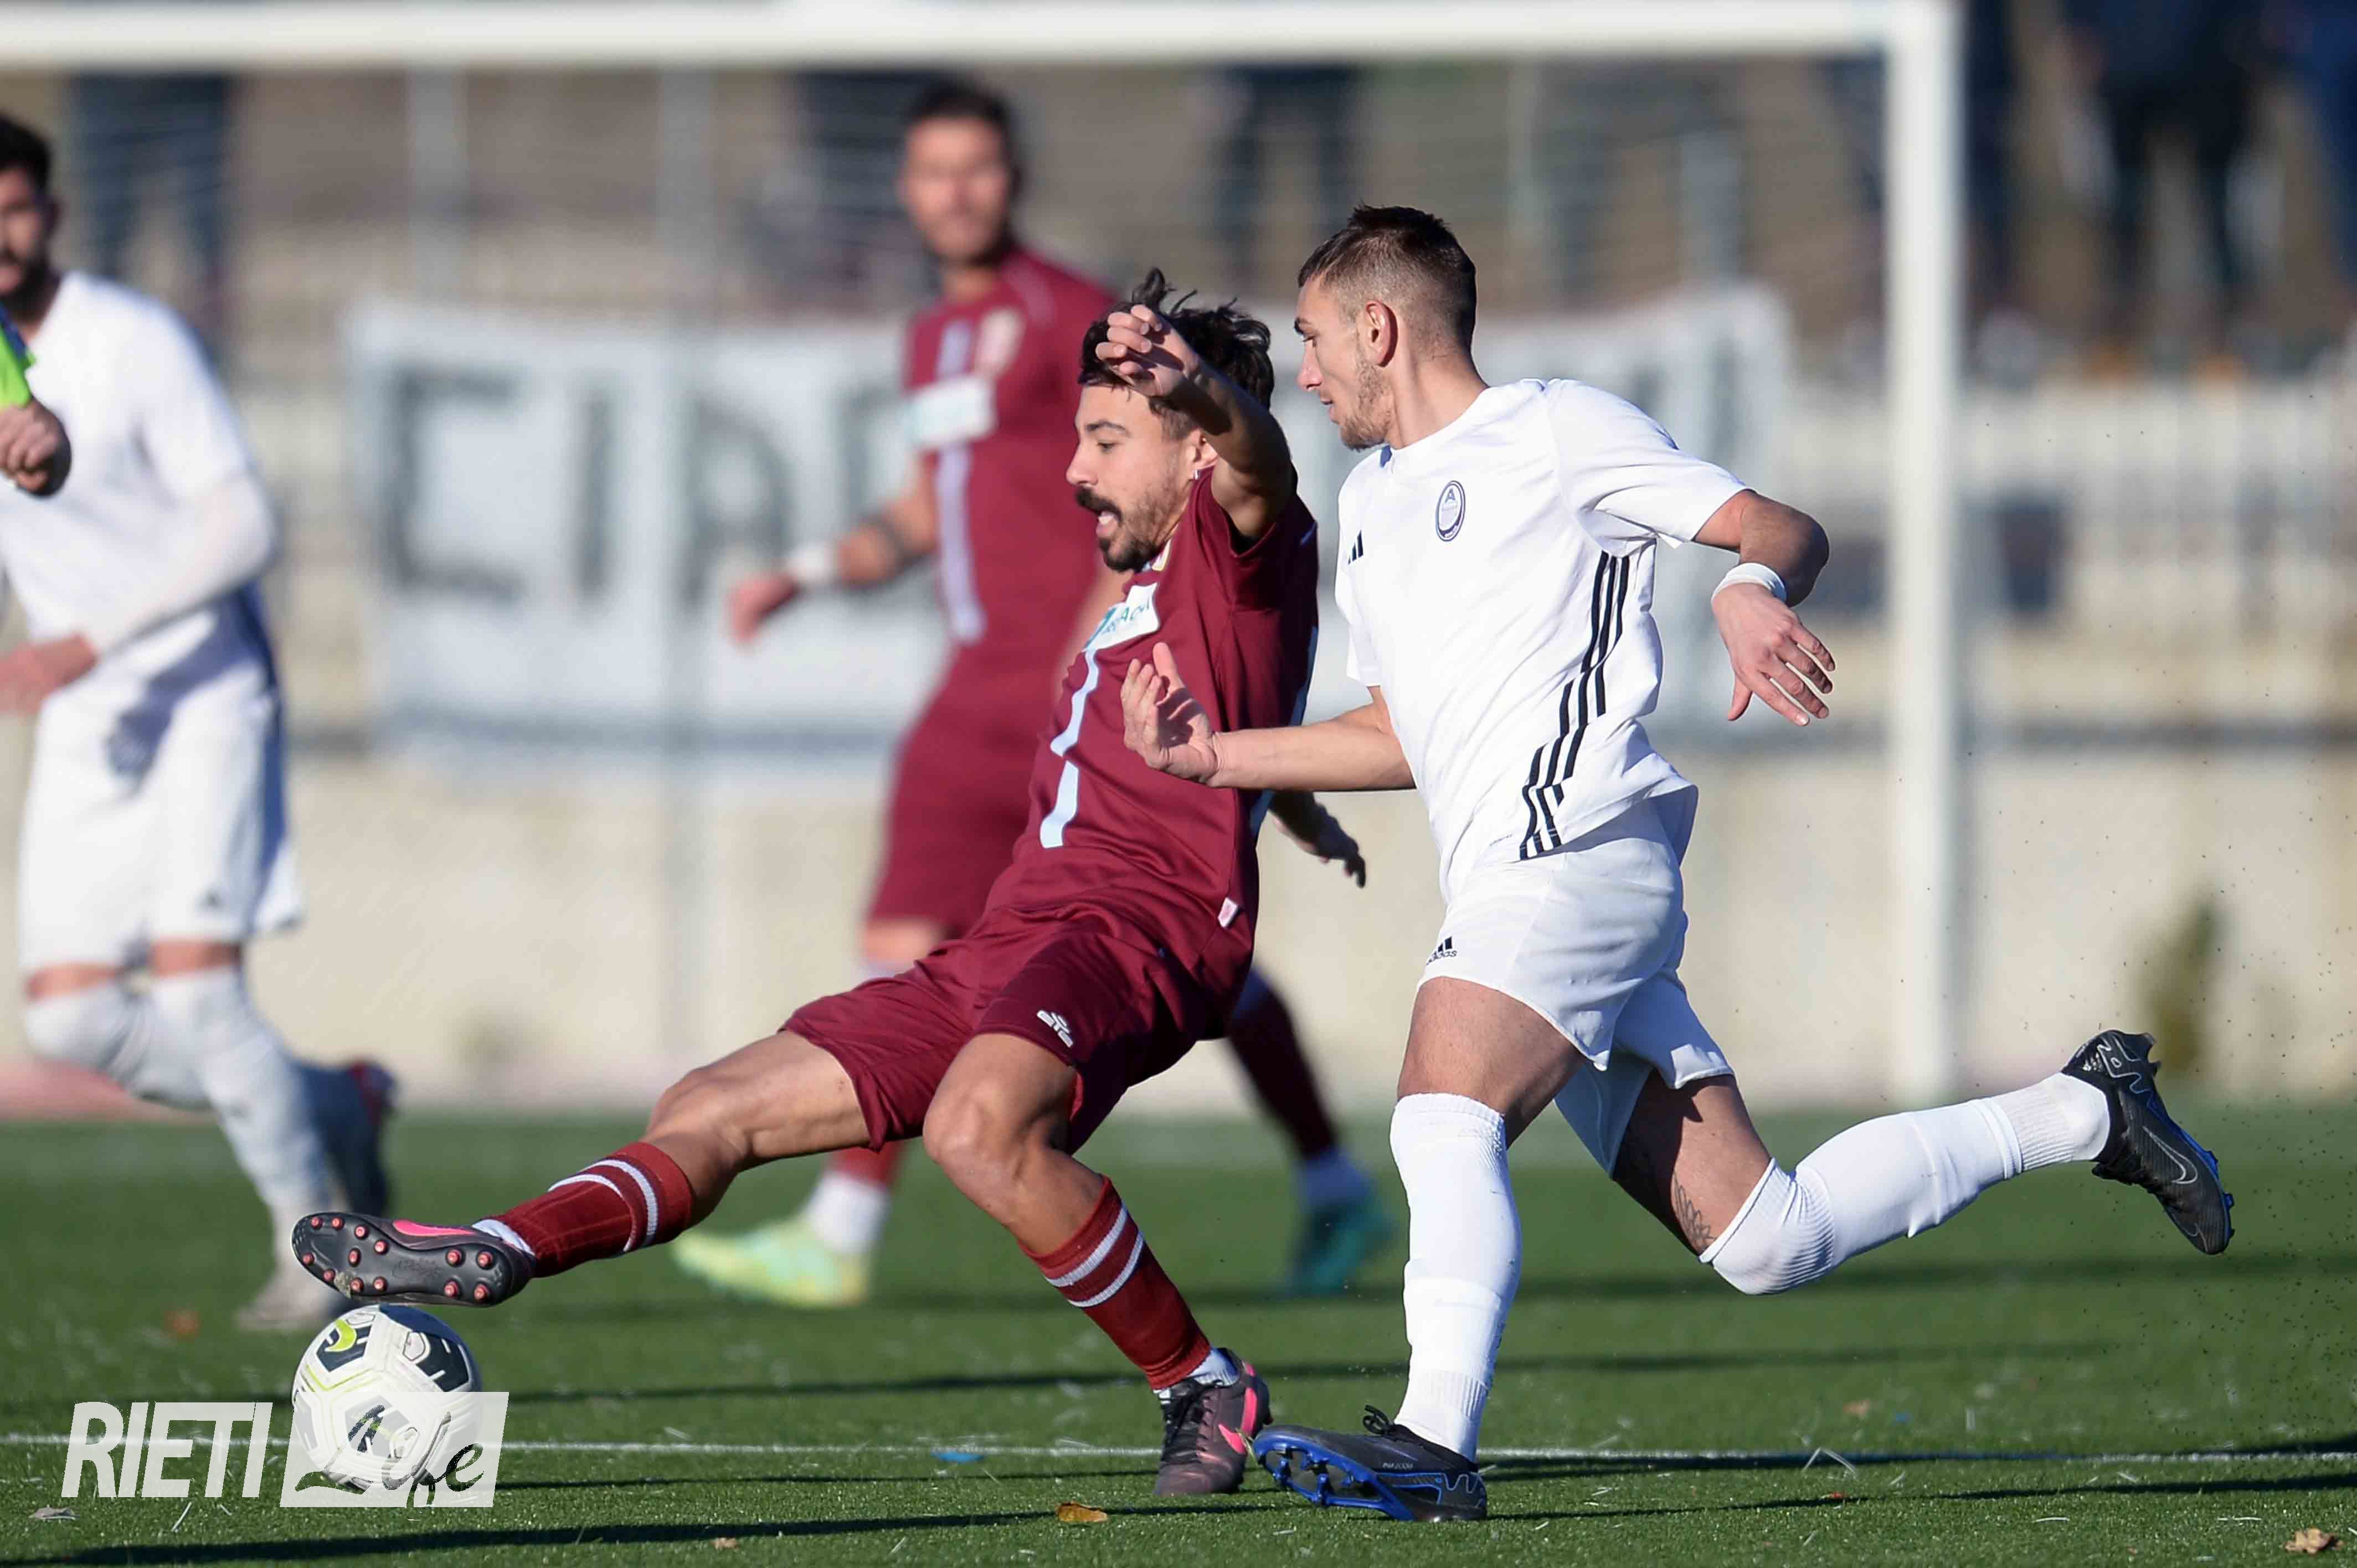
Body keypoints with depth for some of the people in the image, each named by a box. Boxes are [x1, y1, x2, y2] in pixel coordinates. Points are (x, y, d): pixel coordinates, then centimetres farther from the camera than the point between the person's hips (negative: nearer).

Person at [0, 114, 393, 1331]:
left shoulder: (135, 344, -14)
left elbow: (242, 531, -19)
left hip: (204, 694, -6)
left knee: (193, 979, -18)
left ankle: (315, 1237, 0)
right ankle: (334, 1107, 18)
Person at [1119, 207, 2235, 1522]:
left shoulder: (1554, 429, 3)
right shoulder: (1374, 499, 28)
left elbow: (1785, 530, 0)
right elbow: (1404, 739, 34)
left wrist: (1752, 591, -22)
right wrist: (1222, 755, 24)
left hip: (1582, 846, -8)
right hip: (1510, 892, 8)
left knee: (1446, 1113, -29)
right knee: (1764, 1242, 2)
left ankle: (1437, 1443, -40)